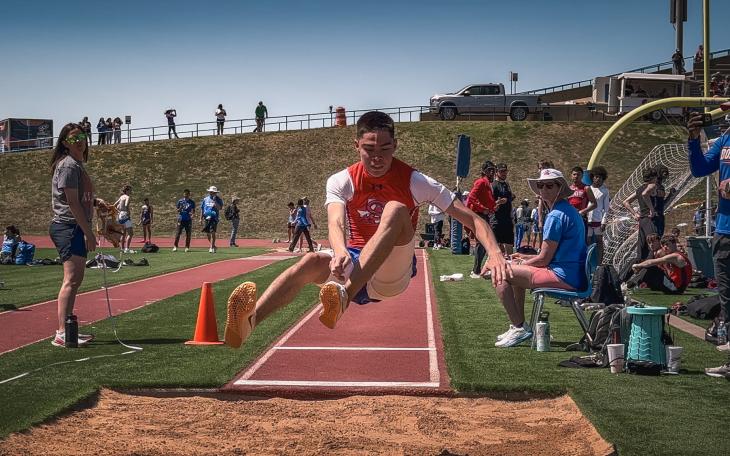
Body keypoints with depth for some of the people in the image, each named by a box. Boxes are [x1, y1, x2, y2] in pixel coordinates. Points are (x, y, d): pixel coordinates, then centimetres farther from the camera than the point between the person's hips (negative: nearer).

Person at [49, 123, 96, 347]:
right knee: (71, 279, -15)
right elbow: (73, 203, -18)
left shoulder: (78, 165, 18)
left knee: (76, 279, 13)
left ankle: (66, 330, 20)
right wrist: (88, 232, -18)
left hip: (75, 229, 11)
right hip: (69, 227, -10)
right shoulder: (68, 165, -12)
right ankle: (62, 333, -17)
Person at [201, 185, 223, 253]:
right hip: (206, 218, 4)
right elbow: (202, 209, 16)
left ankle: (212, 247, -10)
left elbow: (220, 208, -15)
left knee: (212, 232, -13)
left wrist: (215, 201, -21)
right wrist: (201, 218, 13)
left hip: (214, 218, -4)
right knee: (208, 233, 8)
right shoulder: (205, 199, 11)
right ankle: (213, 246, 25)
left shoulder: (218, 199, 0)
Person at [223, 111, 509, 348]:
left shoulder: (415, 182, -5)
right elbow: (335, 223, -23)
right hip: (356, 263, 2)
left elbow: (472, 219, -7)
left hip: (394, 273, -2)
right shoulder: (342, 181, -2)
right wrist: (340, 252, -47)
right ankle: (248, 320, -56)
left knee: (396, 209, -30)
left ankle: (343, 296, -49)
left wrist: (494, 253, -26)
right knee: (312, 261, -31)